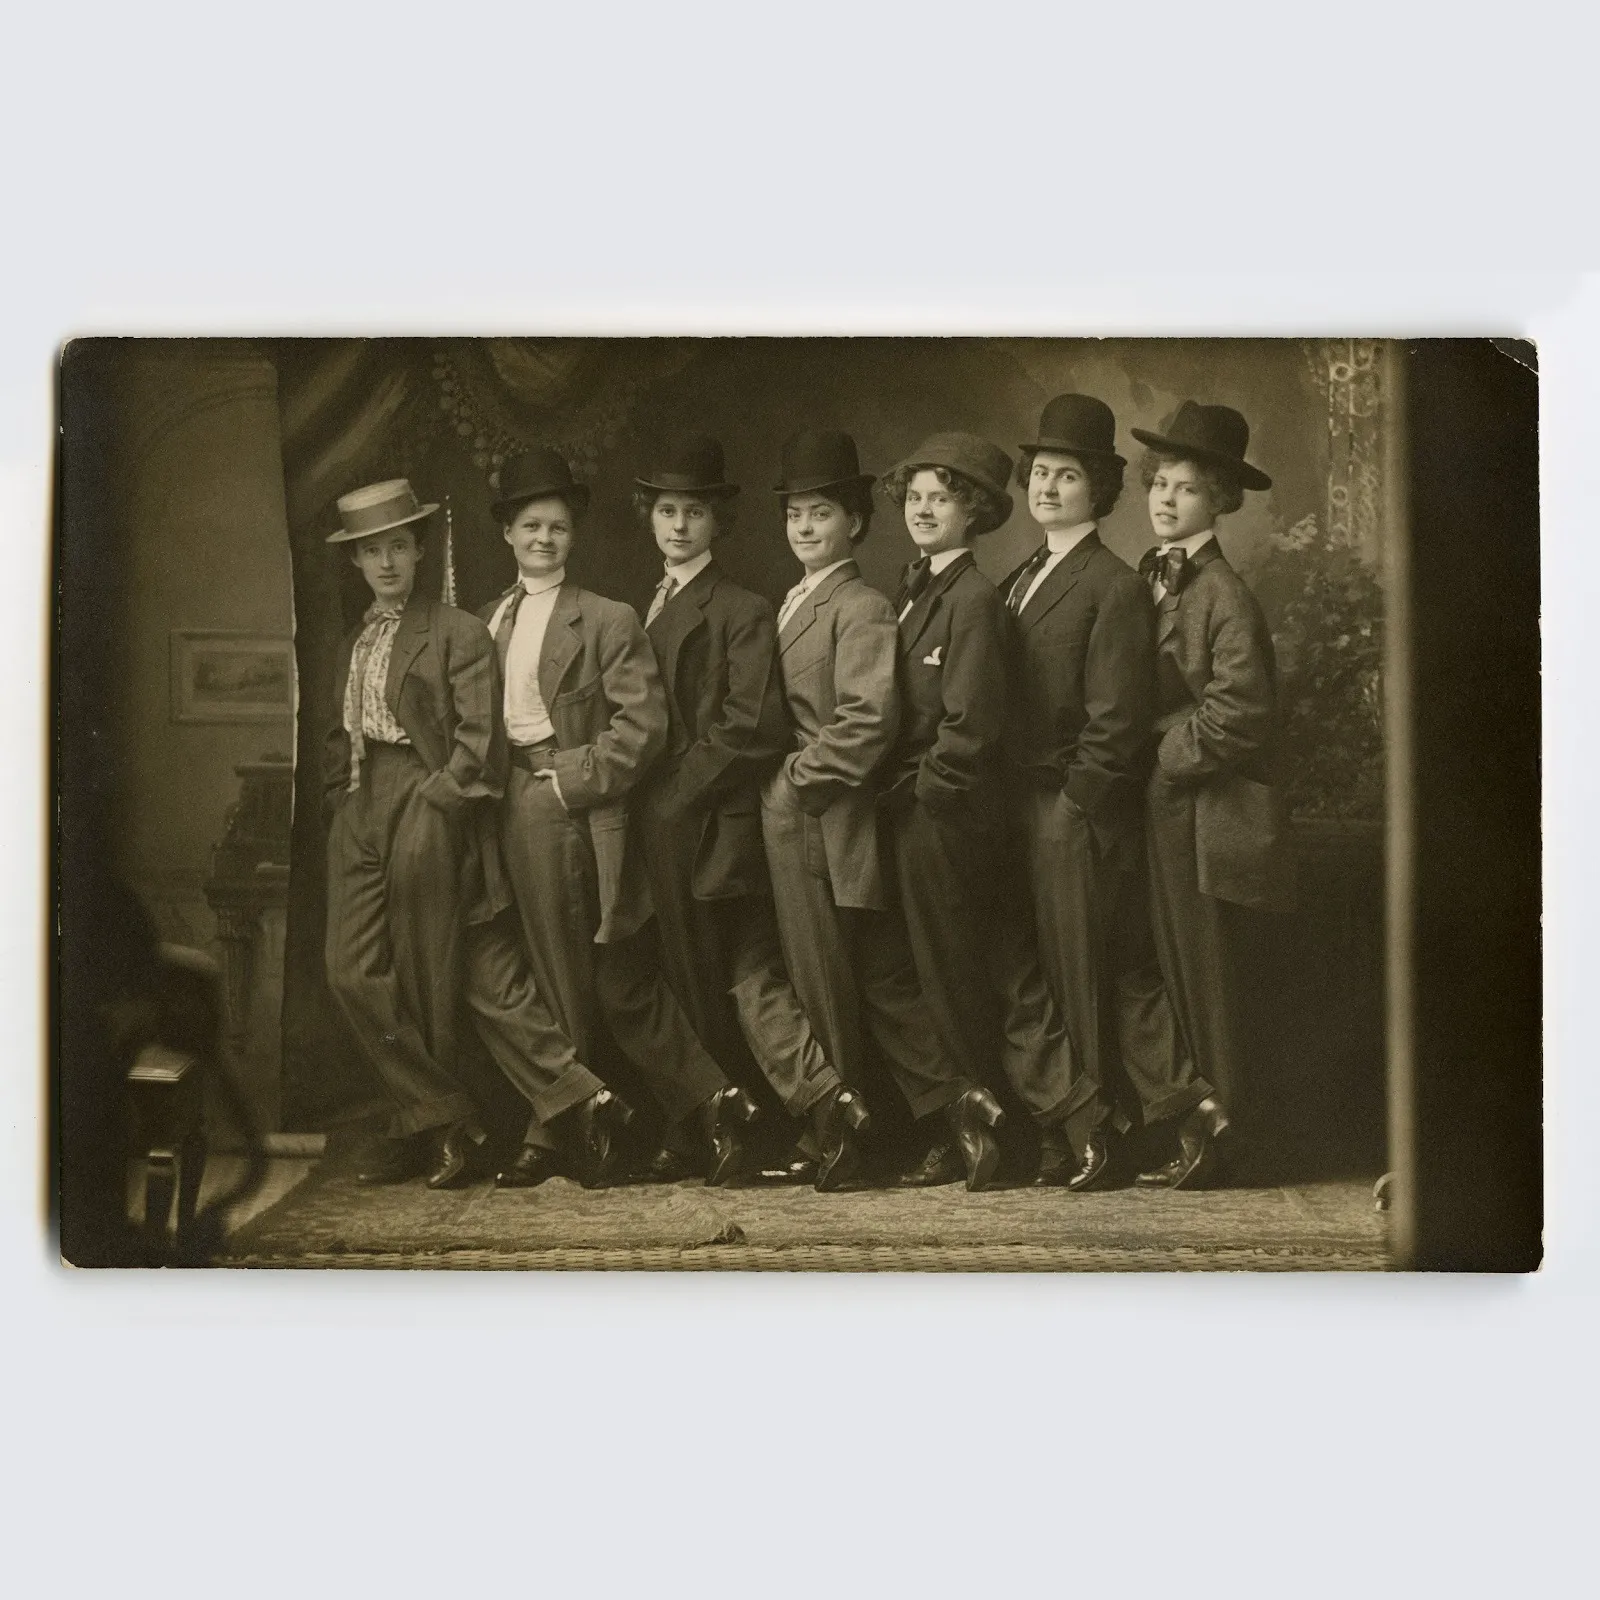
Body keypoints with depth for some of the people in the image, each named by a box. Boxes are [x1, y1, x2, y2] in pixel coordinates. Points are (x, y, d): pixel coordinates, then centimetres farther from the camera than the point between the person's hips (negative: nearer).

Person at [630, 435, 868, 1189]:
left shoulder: (742, 613, -5)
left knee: (748, 975, -7)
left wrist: (672, 796, -13)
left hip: (714, 829, -7)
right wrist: (640, 803, 5)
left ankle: (826, 1103, 1)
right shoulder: (643, 610, 18)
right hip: (660, 830, 7)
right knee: (689, 983, 7)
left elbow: (752, 729, -14)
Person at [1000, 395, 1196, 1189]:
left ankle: (1088, 1132, 11)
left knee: (1081, 971, 0)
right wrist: (1013, 797, 8)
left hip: (1080, 815, -7)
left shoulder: (1114, 587, -9)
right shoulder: (1020, 580, 16)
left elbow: (1115, 719, -14)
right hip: (1027, 809, 7)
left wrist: (1073, 801, -14)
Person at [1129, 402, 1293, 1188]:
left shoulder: (1224, 594, -13)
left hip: (1199, 808, -7)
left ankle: (1211, 1130, 12)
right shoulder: (1146, 577, 11)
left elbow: (1241, 712, -20)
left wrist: (1162, 759, -13)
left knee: (1200, 968, 1)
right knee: (1170, 965, 12)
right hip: (1153, 801, 7)